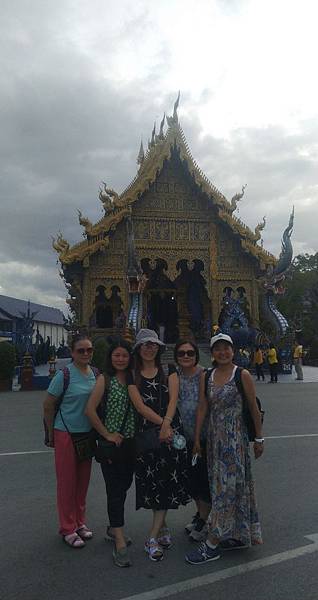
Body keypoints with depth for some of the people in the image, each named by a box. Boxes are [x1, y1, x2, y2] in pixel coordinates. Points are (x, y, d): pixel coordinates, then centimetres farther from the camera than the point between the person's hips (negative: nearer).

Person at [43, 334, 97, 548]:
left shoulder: (95, 374, -1)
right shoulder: (64, 375, -15)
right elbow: (48, 405, -8)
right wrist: (51, 434, -1)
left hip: (87, 433, 5)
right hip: (66, 434, -5)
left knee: (83, 480, 14)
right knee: (67, 482, 5)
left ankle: (80, 522, 32)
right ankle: (68, 529, 21)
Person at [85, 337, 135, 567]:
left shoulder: (133, 378, 6)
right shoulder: (105, 379, -7)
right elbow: (90, 410, -13)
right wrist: (107, 435, -12)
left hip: (130, 442, 5)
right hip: (112, 443, -5)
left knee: (124, 485, 16)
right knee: (115, 489, -2)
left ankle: (113, 528, 36)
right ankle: (119, 543, 3)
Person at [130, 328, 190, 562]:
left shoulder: (169, 370, 5)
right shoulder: (132, 375, 2)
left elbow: (173, 399, -5)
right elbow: (139, 405, -7)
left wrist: (166, 424, -19)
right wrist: (161, 423, -15)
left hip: (171, 429, 0)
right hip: (146, 431, 0)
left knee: (167, 480, -4)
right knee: (152, 480, 7)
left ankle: (153, 538, 3)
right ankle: (163, 528, 28)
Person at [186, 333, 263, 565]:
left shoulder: (243, 375, -9)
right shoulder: (207, 377, 5)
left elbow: (254, 409, -3)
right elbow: (202, 409, 5)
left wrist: (259, 438, 0)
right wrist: (197, 439, 5)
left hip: (235, 437, -5)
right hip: (214, 437, 6)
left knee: (227, 486, -1)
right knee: (220, 484, 13)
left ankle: (213, 544, 7)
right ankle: (239, 536, 30)